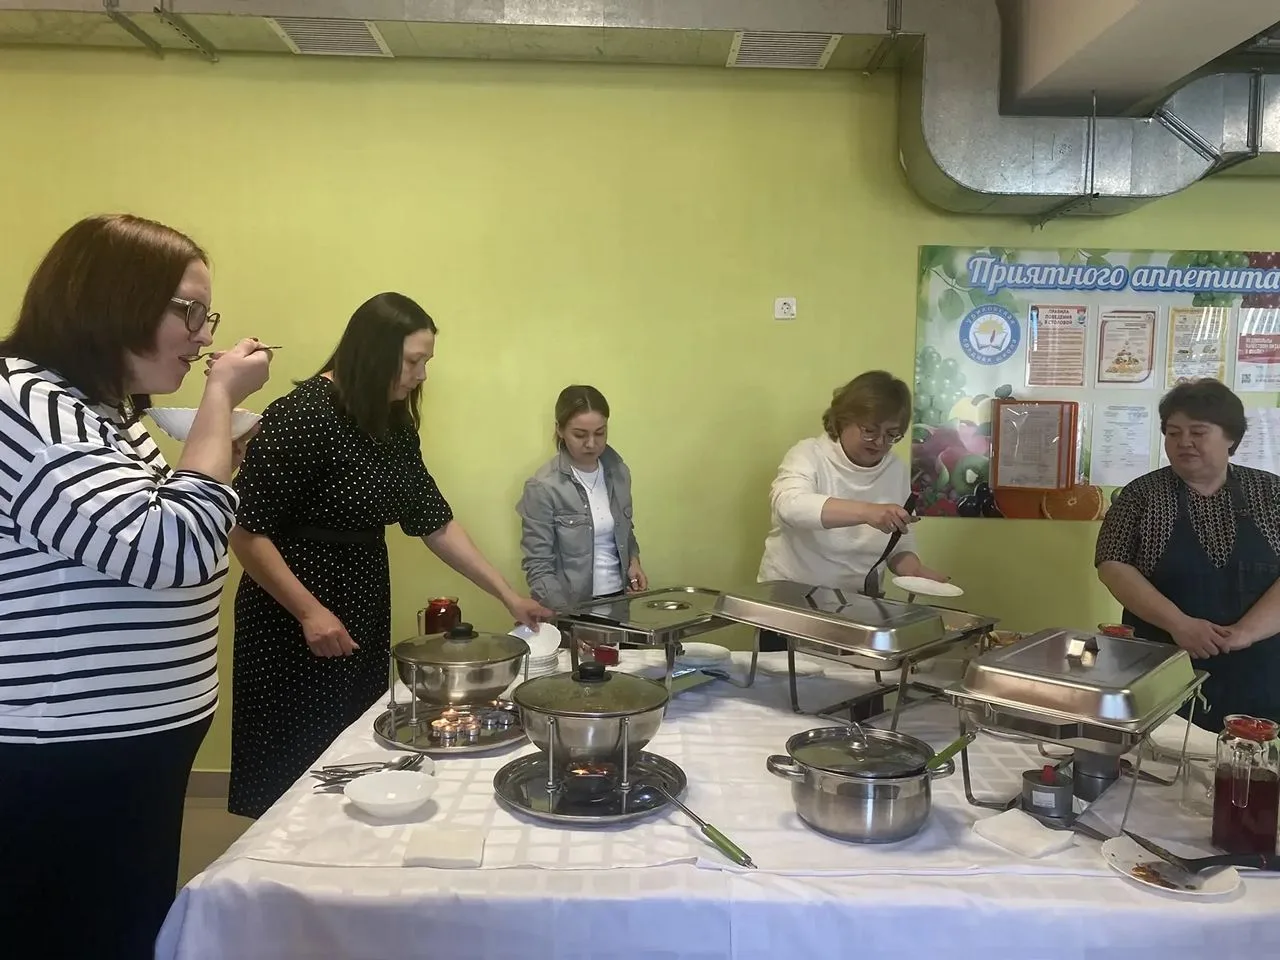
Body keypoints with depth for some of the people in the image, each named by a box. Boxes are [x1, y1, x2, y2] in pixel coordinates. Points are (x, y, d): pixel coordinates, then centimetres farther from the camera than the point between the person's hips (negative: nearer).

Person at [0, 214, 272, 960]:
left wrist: (224, 451, 6)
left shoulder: (106, 411, 12)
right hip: (65, 766, -10)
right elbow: (176, 548, -28)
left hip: (126, 746, 10)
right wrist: (221, 397, -19)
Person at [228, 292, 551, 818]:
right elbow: (245, 529, -18)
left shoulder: (394, 427, 5)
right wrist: (309, 611, -20)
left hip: (365, 616, 7)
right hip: (294, 624, -7)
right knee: (294, 776, 5)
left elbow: (435, 522, 8)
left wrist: (508, 595, 6)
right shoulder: (302, 415, -18)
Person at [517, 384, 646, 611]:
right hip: (571, 606, -5)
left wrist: (633, 560, -3)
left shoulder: (619, 473, 0)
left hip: (618, 598, 5)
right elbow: (538, 567, -15)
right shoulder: (543, 487, -15)